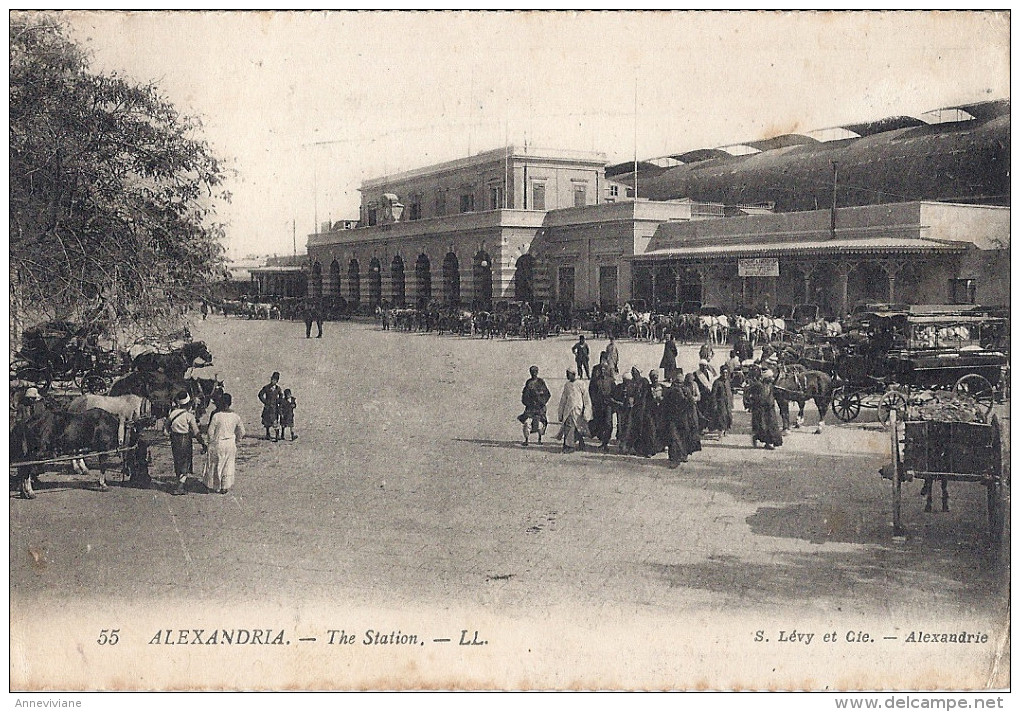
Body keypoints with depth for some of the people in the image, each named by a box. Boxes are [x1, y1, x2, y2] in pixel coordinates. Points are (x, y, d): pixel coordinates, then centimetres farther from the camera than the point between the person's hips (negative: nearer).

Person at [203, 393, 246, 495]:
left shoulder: (216, 416, -16)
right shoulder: (235, 416, -5)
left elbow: (211, 432, -10)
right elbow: (241, 432, 4)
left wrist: (211, 442, 6)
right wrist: (237, 442, 18)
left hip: (217, 444, -3)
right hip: (231, 444, 3)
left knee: (214, 465, 14)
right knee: (228, 465, 14)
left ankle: (212, 486, 26)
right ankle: (225, 487, 19)